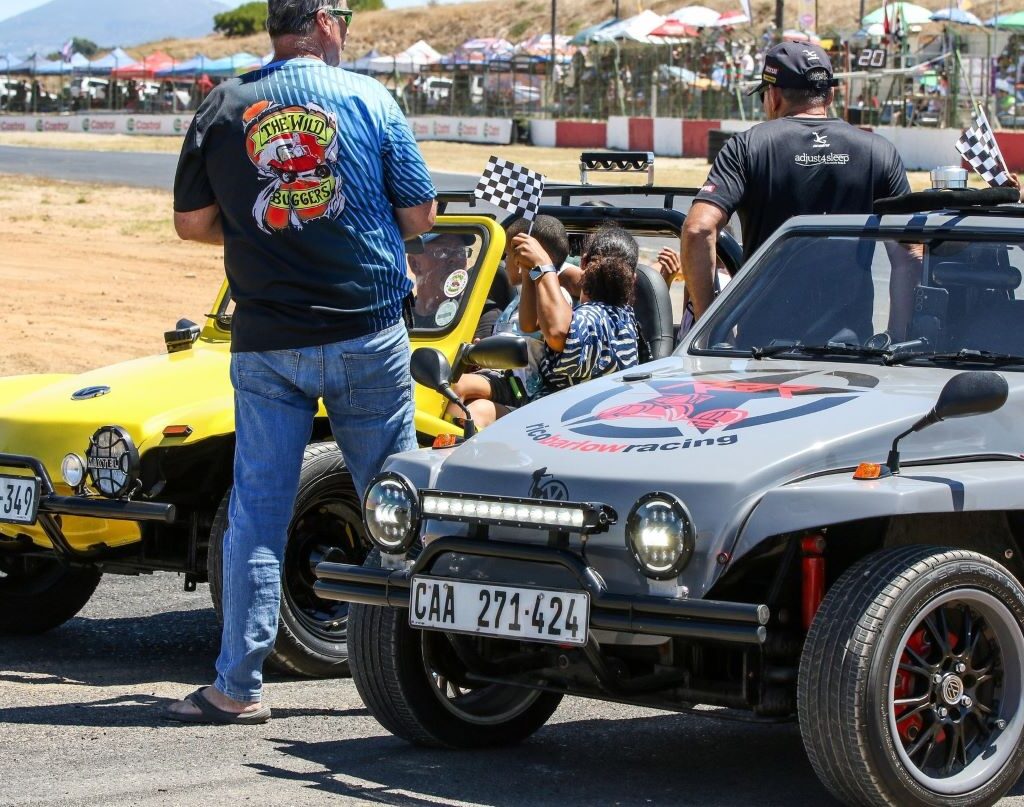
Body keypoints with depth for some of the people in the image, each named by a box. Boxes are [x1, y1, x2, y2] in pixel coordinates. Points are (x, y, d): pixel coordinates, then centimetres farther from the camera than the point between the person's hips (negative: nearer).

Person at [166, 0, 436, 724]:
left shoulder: (222, 110, 1)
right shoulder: (369, 100, -2)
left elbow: (193, 222, 5)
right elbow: (419, 214, 2)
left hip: (265, 344, 1)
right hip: (368, 334, -1)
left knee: (258, 508, 4)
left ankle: (239, 686, 2)